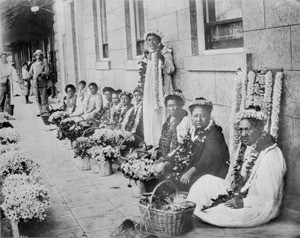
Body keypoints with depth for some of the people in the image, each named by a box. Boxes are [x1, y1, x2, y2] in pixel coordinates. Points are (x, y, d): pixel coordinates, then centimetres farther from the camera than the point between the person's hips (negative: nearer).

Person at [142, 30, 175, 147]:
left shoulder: (164, 52, -1)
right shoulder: (147, 55, 15)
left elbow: (171, 70, -15)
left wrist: (162, 59, -25)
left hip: (161, 88, -6)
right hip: (149, 88, 6)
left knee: (161, 114, -9)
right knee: (149, 114, 3)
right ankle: (150, 142, 10)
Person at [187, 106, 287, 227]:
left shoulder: (270, 156, -23)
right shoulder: (243, 146, 3)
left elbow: (270, 199, -22)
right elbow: (232, 176, 10)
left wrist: (243, 203, -25)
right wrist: (225, 195, -5)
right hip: (236, 196, 8)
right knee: (207, 180, -3)